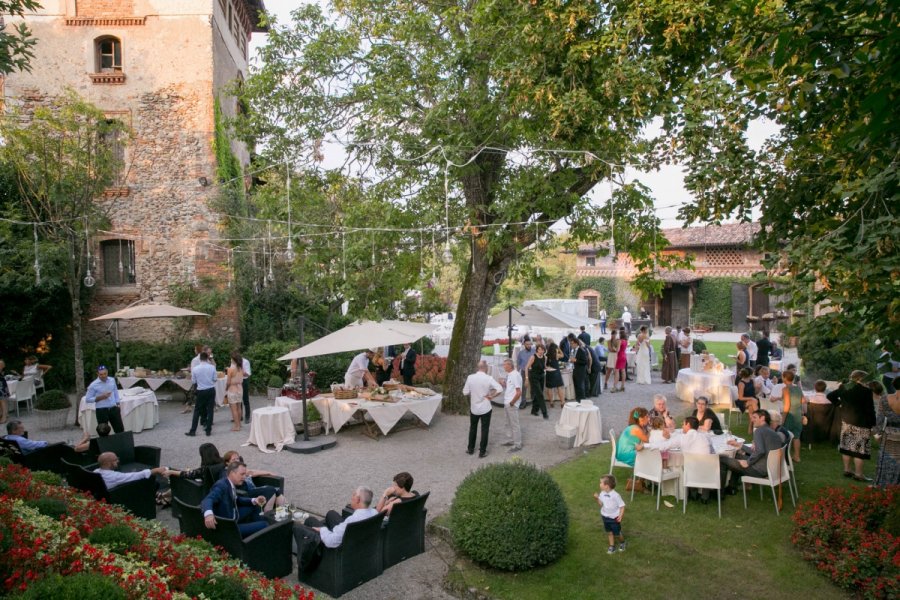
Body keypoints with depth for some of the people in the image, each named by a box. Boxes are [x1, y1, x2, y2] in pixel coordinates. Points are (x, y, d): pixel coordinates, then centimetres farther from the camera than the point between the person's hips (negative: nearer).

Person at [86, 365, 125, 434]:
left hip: (113, 408, 4)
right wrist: (101, 397, -17)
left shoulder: (112, 380, 4)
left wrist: (117, 404, 10)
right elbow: (87, 399, -5)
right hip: (101, 410, -4)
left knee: (120, 430, 7)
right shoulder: (93, 385, -9)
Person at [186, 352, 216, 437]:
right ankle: (208, 430, 9)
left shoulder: (195, 369, -8)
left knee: (197, 411, 10)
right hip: (211, 390, 1)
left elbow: (193, 381, -1)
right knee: (210, 410, 6)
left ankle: (193, 431, 14)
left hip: (201, 391, 0)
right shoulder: (212, 367, -8)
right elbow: (214, 379, -2)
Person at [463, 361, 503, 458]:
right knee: (484, 430, 10)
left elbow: (465, 392, -4)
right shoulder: (489, 378, -15)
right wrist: (492, 396, -8)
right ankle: (482, 452, 15)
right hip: (485, 408, -2)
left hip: (474, 408, 3)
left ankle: (470, 449, 29)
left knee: (473, 428, 20)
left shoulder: (470, 377, -10)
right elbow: (500, 389, -21)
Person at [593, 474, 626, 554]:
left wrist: (620, 516, -24)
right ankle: (612, 546, 32)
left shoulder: (615, 495, -25)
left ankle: (622, 543, 39)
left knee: (617, 534, 11)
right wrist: (597, 498, -13)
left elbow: (622, 506, -17)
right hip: (605, 517, 5)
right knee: (610, 532, 16)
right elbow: (601, 504, 5)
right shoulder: (602, 494, -7)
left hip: (614, 518, -5)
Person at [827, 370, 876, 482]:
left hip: (846, 420, 7)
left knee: (847, 445, 14)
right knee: (860, 448, 1)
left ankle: (847, 470, 22)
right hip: (861, 423, -7)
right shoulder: (865, 390, -15)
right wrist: (872, 423, -8)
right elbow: (870, 409, -14)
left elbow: (830, 395, 13)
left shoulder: (843, 387, 3)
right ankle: (858, 474, 6)